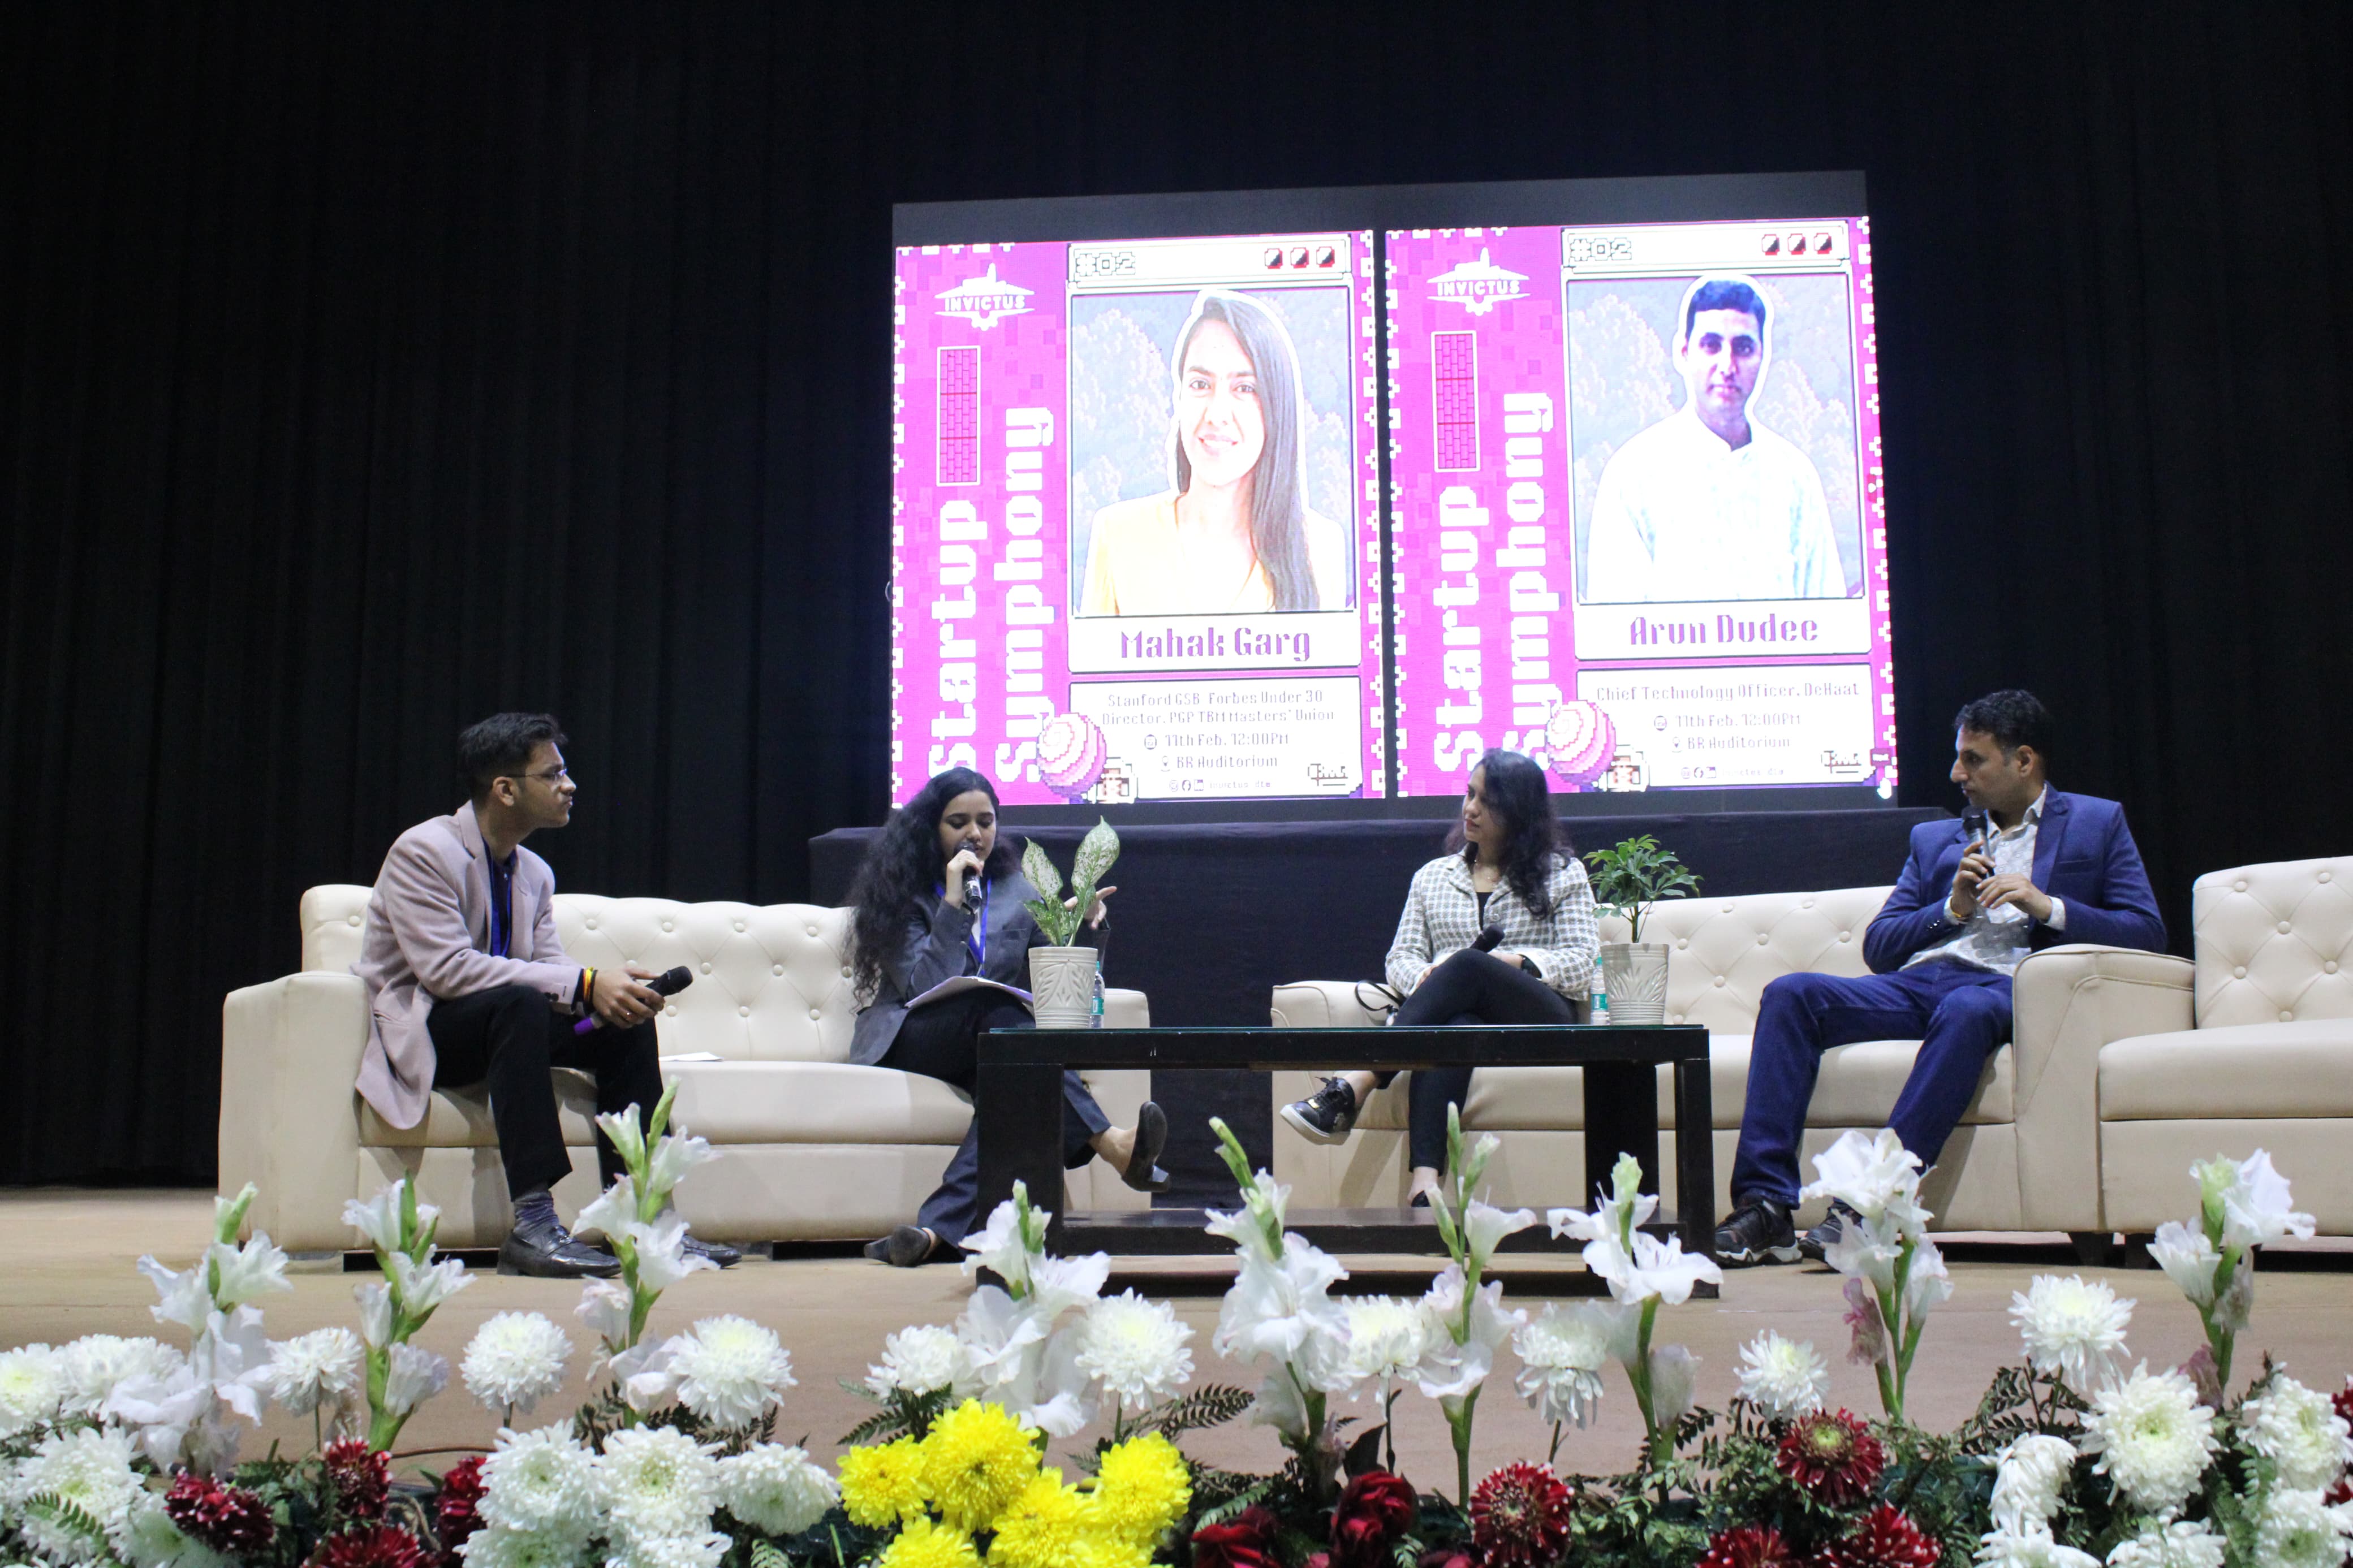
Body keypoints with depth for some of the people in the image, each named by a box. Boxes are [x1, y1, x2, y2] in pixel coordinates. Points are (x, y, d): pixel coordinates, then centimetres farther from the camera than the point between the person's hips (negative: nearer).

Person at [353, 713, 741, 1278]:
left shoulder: (534, 873, 11)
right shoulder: (422, 853, -15)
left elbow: (550, 970, 5)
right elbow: (447, 969, -27)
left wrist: (612, 991, -20)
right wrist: (585, 985, -31)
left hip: (498, 1023, 8)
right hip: (414, 1032, -8)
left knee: (628, 1019, -10)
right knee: (520, 1004, -36)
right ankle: (532, 1225, -40)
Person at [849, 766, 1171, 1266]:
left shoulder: (1016, 891, 13)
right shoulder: (902, 889, 1)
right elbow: (919, 987, -12)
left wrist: (1084, 927, -11)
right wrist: (954, 904, -16)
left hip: (984, 1043, 3)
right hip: (906, 1042, -3)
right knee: (997, 1012, -36)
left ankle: (939, 1228, -51)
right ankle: (1112, 1144, -50)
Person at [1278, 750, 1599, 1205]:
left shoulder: (1562, 875, 16)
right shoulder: (1432, 877, 24)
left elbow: (1583, 963, 5)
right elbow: (1401, 957, 15)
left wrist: (1517, 962, -13)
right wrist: (1426, 979, -9)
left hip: (1542, 1019, -2)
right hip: (1463, 1012, 2)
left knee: (1468, 965, -35)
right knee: (1455, 1028, -39)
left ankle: (1352, 1088, -48)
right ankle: (1423, 1183, -58)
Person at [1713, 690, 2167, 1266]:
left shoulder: (2098, 824, 18)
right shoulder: (1933, 839, 27)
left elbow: (2147, 931, 5)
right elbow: (1877, 947, 18)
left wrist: (2047, 906, -8)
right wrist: (1953, 908, 1)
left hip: (2007, 987, -4)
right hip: (1918, 982, 4)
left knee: (1965, 1010, -41)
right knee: (1790, 995, -22)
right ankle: (1766, 1206, -28)